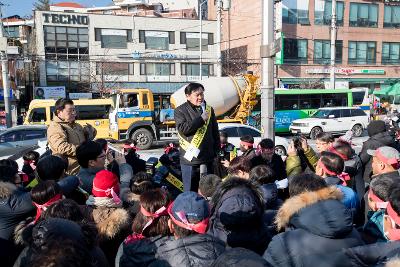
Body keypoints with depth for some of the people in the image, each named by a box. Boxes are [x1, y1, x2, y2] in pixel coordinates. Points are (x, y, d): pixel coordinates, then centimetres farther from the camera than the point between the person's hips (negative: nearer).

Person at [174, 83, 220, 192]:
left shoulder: (209, 109, 11)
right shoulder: (180, 111, -2)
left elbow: (215, 132, 15)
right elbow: (183, 128, -19)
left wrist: (216, 151, 9)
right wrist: (201, 119, -16)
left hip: (208, 158, 4)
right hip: (190, 159, -4)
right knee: (190, 191, 4)